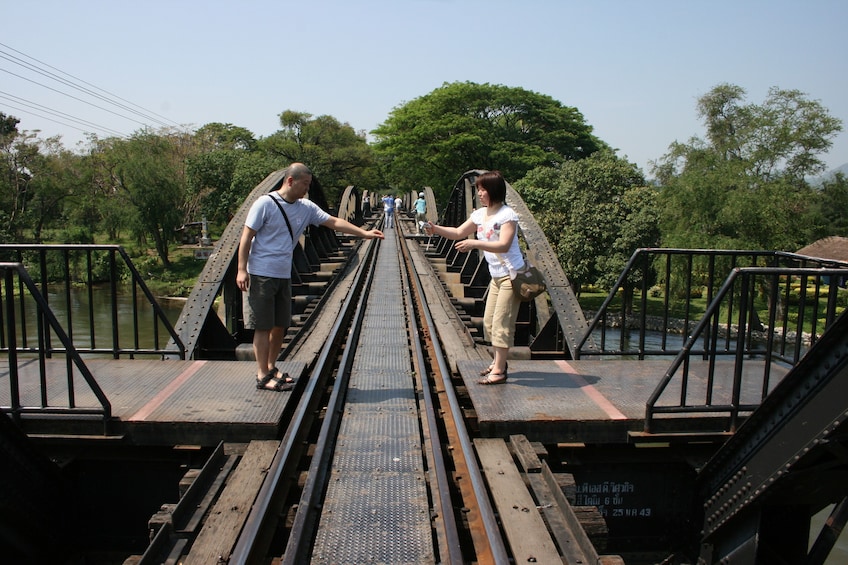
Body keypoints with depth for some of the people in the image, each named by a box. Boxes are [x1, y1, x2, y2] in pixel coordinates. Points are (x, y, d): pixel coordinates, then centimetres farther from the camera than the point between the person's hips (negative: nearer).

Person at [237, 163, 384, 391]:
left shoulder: (306, 207, 5)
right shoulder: (265, 204, -12)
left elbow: (334, 222, 6)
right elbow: (246, 237, -10)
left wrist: (364, 232, -2)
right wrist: (242, 269, -14)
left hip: (284, 276, 7)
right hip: (260, 275, -7)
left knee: (280, 325, 12)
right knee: (263, 326, -2)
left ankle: (271, 368, 28)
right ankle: (262, 376, 7)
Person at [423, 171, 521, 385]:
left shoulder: (507, 215, -17)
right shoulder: (480, 214, 6)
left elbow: (504, 245, -28)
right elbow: (459, 233, 9)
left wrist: (475, 243, -37)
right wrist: (436, 229, -7)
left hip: (511, 276, -9)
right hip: (496, 276, 9)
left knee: (501, 322, -6)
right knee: (489, 321, 14)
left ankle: (499, 371, 1)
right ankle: (498, 362, 28)